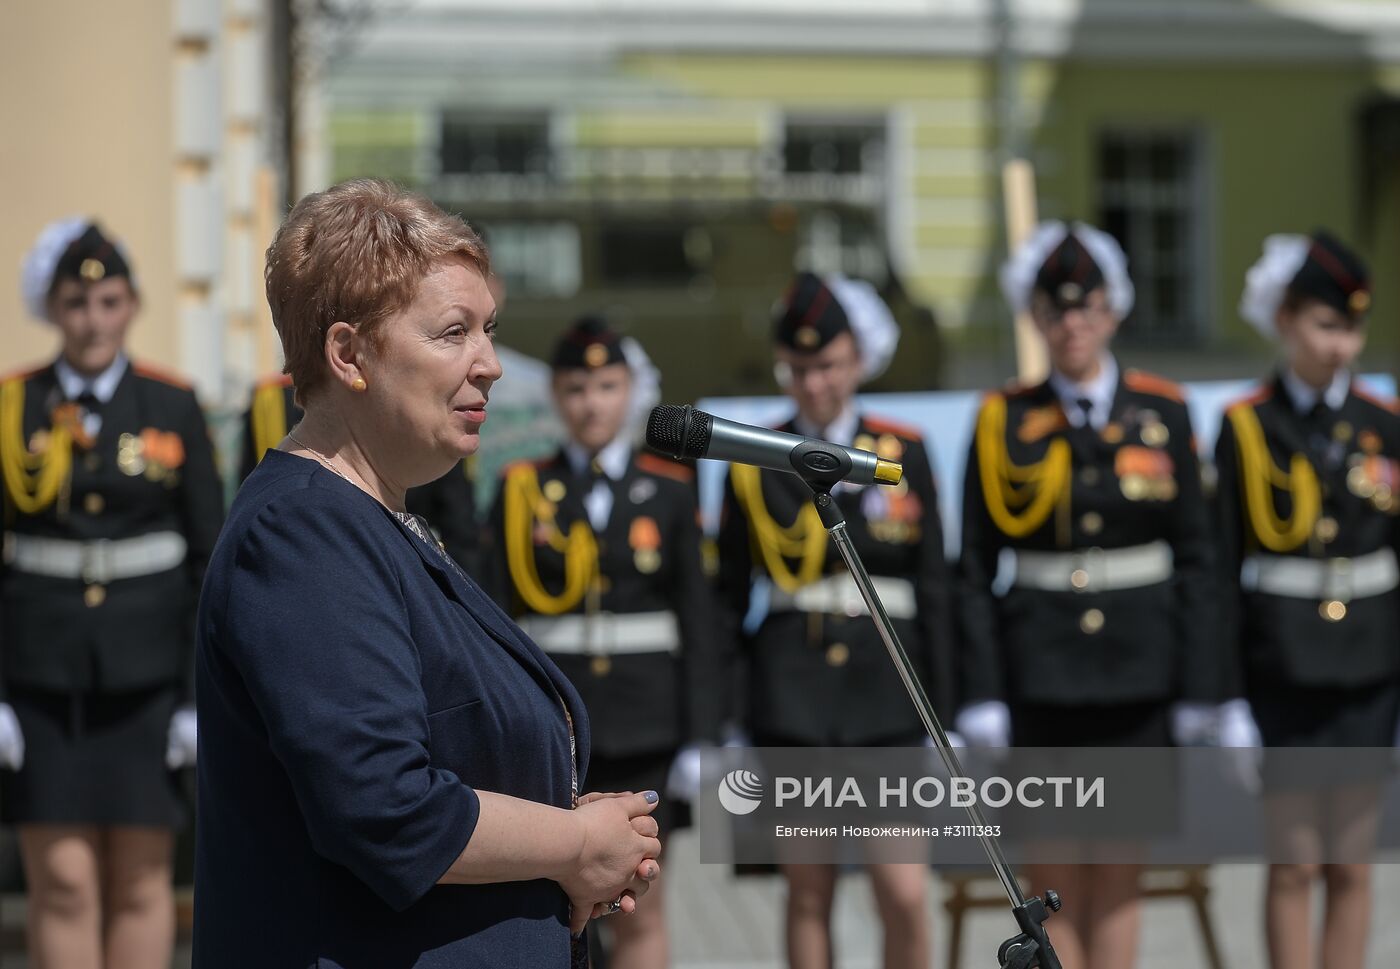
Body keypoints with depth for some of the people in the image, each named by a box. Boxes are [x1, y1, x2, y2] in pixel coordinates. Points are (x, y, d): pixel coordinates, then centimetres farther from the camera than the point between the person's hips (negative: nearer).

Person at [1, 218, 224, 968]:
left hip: (145, 679, 1)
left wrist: (205, 694, -3)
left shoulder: (172, 408, 3)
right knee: (62, 881, -2)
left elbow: (210, 560, 3)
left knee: (140, 881, 4)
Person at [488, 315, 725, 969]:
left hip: (643, 722, 1)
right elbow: (502, 619, 3)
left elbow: (697, 621, 4)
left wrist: (700, 739, -2)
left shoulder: (669, 491, 5)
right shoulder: (522, 491, 4)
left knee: (640, 910, 4)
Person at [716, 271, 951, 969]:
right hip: (790, 692, 0)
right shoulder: (755, 463, 5)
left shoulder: (905, 454, 6)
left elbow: (933, 589, 7)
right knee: (809, 891, 4)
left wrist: (941, 705, 3)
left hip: (885, 684, 0)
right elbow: (730, 594, 8)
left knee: (905, 893, -7)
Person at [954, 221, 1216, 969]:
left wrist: (1196, 688, 0)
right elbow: (975, 570, 0)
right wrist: (980, 696, -6)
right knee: (1055, 884, 3)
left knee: (1117, 877, 7)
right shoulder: (1005, 422, 0)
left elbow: (1194, 559, 4)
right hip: (1041, 676, -1)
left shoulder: (1162, 413, 3)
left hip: (1137, 675, 1)